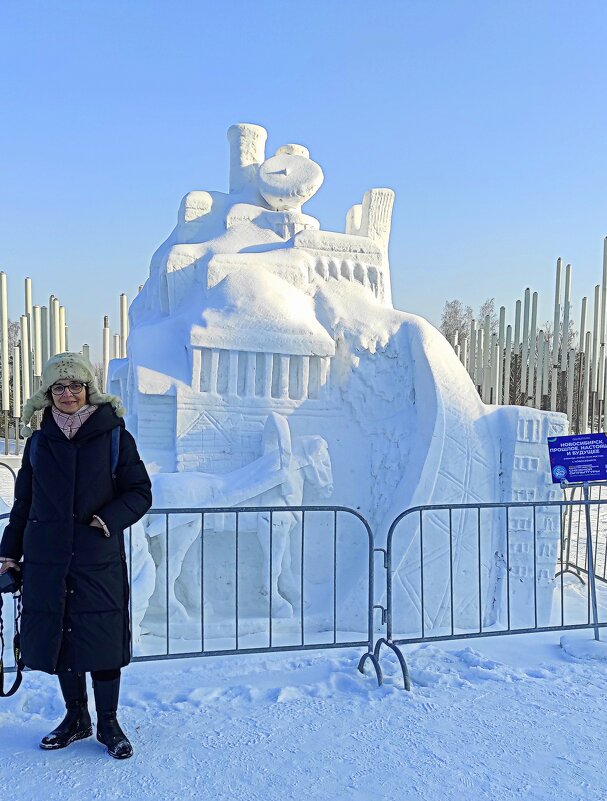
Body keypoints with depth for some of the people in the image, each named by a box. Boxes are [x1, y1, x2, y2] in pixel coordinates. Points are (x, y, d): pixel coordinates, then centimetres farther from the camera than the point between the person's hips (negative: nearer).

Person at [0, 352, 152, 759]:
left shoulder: (115, 438, -2)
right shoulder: (39, 442, 7)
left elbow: (140, 493, 0)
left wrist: (110, 519, -16)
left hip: (99, 559, -3)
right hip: (47, 560, 3)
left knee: (102, 638, 3)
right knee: (59, 637, 12)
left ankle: (109, 723, 23)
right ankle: (76, 718, 32)